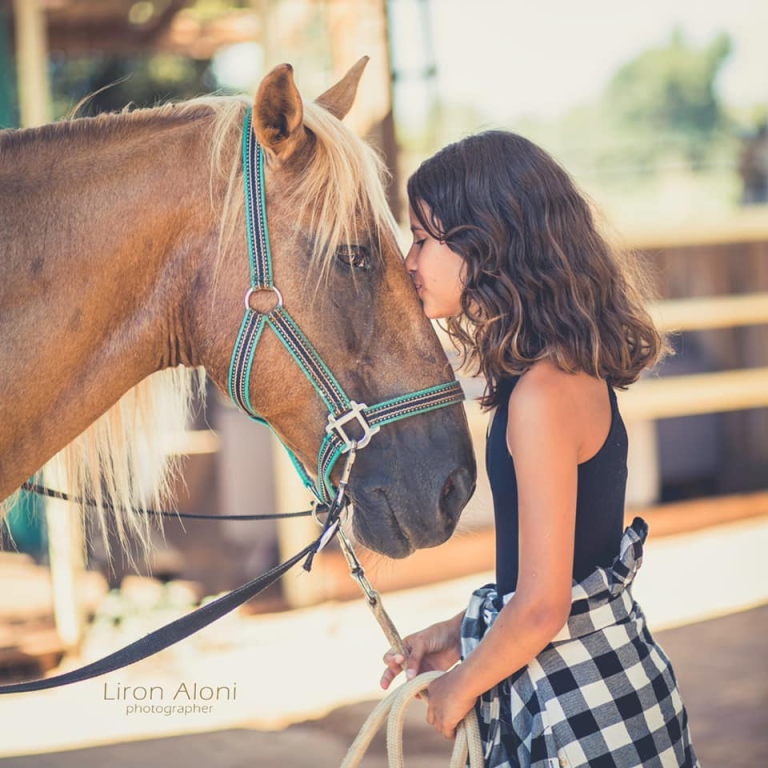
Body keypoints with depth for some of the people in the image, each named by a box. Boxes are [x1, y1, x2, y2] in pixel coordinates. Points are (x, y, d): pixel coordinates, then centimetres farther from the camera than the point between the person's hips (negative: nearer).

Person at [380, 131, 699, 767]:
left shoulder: (543, 392, -23)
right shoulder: (575, 368, 6)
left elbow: (542, 608, -23)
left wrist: (460, 688, -8)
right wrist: (459, 633, 13)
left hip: (579, 697, -9)